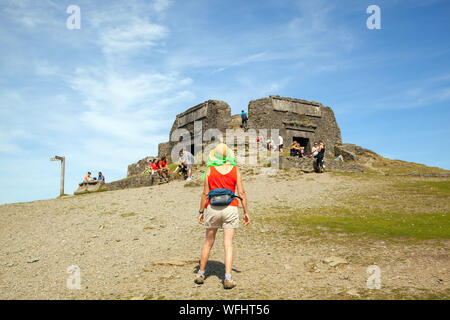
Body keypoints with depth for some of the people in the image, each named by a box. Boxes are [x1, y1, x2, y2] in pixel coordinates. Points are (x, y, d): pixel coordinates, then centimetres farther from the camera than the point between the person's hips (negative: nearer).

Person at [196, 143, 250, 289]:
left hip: (213, 208, 1)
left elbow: (205, 193, -1)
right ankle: (228, 278, -6)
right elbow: (241, 192, -2)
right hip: (230, 209, 0)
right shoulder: (235, 170, 0)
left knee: (208, 241, 15)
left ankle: (200, 274, 24)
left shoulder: (210, 170, -1)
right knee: (228, 244, 2)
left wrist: (201, 211, 8)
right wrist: (246, 212, 5)